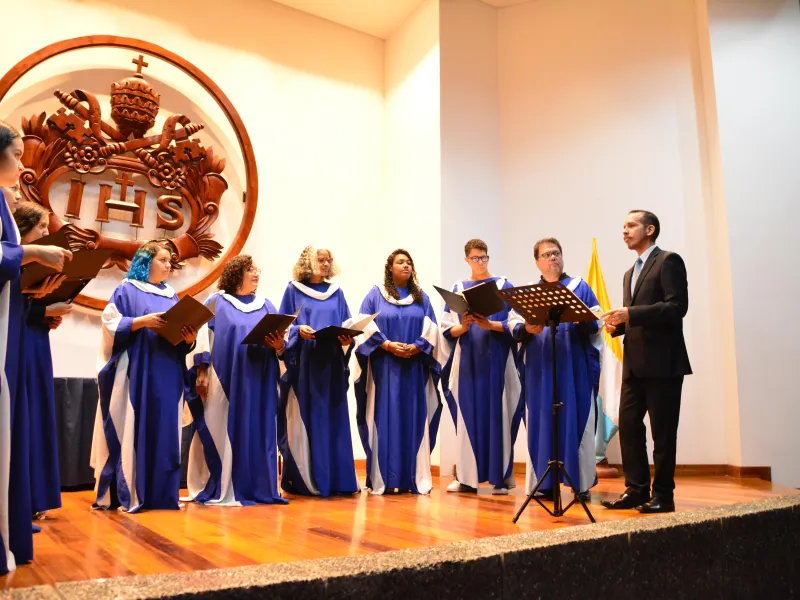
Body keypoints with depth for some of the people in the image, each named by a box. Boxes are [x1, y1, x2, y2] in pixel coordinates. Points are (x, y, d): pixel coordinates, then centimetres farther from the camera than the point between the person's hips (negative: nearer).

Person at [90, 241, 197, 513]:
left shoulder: (172, 296, 20)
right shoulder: (126, 290, 5)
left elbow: (183, 330, 16)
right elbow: (111, 323, -6)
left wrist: (190, 338, -6)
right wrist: (142, 321, -19)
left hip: (167, 374, 5)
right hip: (136, 372, -5)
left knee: (165, 429, 3)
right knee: (132, 429, -6)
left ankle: (161, 493, 8)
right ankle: (128, 494, 0)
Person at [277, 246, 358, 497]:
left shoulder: (336, 292, 14)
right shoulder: (293, 290, 6)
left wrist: (347, 338, -9)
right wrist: (298, 331, -17)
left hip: (331, 364, 3)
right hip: (303, 363, -3)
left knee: (332, 419, 3)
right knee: (304, 419, -3)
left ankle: (335, 478, 10)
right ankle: (302, 479, 6)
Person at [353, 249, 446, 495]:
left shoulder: (421, 297, 15)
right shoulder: (375, 294, 8)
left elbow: (431, 330, 6)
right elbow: (365, 326, -2)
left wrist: (416, 347, -12)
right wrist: (388, 345, -15)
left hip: (414, 368, 2)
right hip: (384, 366, -2)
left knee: (413, 419, 2)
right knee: (385, 418, -4)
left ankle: (414, 478, 7)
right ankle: (382, 478, 1)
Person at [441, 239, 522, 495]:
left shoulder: (504, 286, 6)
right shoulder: (458, 289, 11)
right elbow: (447, 329, 6)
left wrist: (489, 324, -18)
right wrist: (464, 326, -15)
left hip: (497, 360, -2)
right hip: (467, 361, 2)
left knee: (497, 414, -2)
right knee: (468, 415, 2)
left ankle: (501, 476, 6)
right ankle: (467, 476, 9)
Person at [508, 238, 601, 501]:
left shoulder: (580, 287, 12)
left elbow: (596, 321, 0)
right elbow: (513, 324, 1)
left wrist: (577, 318, -20)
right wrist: (526, 329, -20)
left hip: (573, 367, -1)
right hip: (539, 369, 1)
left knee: (576, 421, -3)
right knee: (541, 422, 1)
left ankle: (581, 483, 5)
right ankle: (543, 482, 7)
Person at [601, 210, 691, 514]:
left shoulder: (668, 261, -4)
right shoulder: (630, 273, 21)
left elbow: (677, 306, -16)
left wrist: (631, 313, -22)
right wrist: (617, 324, 1)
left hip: (662, 360, -8)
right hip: (635, 362, 8)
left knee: (662, 430, 0)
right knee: (628, 425, 6)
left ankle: (663, 494, 11)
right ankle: (636, 489, 15)